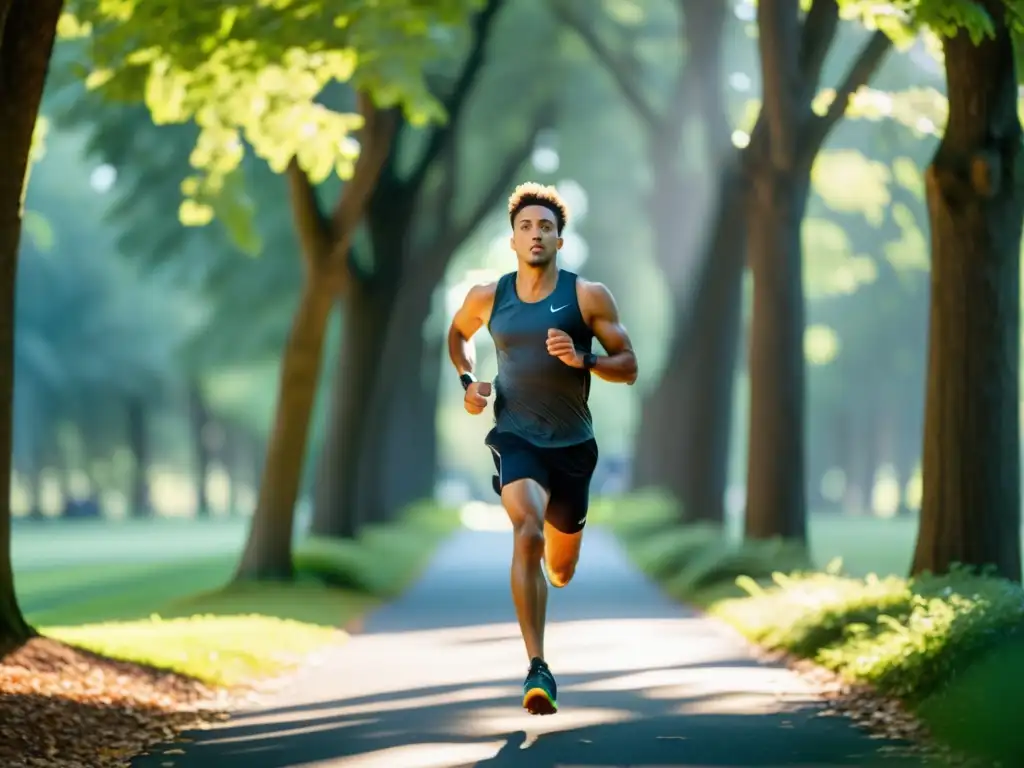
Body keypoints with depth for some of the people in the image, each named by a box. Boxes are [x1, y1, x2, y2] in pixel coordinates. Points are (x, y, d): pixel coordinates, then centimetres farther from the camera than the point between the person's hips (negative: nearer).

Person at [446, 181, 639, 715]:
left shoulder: (588, 297, -4)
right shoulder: (486, 299, 1)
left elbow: (628, 367, -2)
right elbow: (457, 333, 23)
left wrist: (583, 360, -21)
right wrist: (467, 381, 5)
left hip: (573, 444, 1)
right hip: (515, 437, -1)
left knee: (561, 570, 13)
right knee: (528, 532, -29)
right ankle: (537, 669, -28)